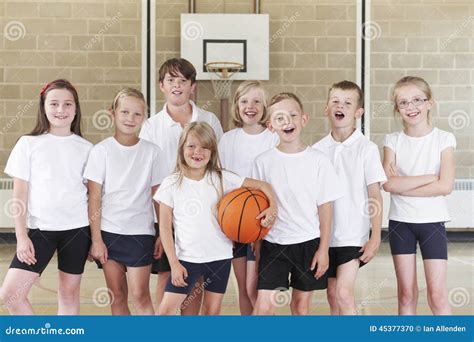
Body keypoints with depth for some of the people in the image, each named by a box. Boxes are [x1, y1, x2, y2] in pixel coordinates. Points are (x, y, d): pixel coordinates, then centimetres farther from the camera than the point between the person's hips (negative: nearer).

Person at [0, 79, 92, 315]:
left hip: (77, 229, 1)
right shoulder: (29, 144, 1)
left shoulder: (86, 148, 4)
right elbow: (19, 195, 0)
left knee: (69, 292, 8)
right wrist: (21, 236, -6)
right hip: (39, 228, 0)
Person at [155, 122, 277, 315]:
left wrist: (273, 206, -18)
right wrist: (174, 263, -8)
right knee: (166, 309, -5)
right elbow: (165, 227, -3)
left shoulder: (221, 178, -3)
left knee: (212, 311, 10)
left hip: (220, 257, 1)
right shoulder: (172, 183, -5)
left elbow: (262, 185, 1)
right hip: (186, 258, -1)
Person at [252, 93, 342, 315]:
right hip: (273, 242, 0)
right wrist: (257, 245, 4)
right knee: (263, 306, -5)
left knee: (301, 304, 11)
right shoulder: (263, 161, -2)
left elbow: (325, 207, -2)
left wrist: (323, 249, -3)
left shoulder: (319, 160, -5)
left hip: (308, 242, 0)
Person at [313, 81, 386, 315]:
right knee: (332, 294, 12)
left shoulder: (366, 149, -6)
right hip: (325, 234, 4)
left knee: (344, 293, -13)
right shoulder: (318, 150, 3)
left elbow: (374, 195, -6)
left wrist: (375, 237, -10)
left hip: (353, 235, -4)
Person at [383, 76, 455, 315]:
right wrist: (431, 177, -15)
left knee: (437, 294, -3)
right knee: (406, 294, 8)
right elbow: (389, 183, -14)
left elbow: (446, 186, -16)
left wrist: (402, 185, -15)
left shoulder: (444, 139, -4)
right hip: (400, 222, 2)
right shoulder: (393, 141, 0)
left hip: (432, 222, -2)